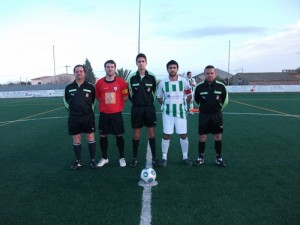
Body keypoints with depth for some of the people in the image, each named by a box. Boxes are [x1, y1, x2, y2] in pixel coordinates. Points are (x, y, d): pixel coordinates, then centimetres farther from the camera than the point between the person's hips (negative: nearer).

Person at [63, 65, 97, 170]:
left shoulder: (90, 87, -3)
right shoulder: (69, 87, 3)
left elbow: (94, 100, 7)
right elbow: (66, 100, 17)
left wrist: (90, 110, 5)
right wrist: (72, 110, 12)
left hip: (88, 117, -2)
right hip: (74, 118, 2)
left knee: (90, 138, 2)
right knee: (76, 140, 9)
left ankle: (93, 160, 15)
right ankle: (78, 161, 22)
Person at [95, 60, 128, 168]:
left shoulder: (121, 82, -5)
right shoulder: (99, 83, 0)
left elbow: (125, 97, 1)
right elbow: (98, 97, 11)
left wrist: (118, 105, 1)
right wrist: (106, 103, 3)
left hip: (116, 113, -2)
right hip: (104, 114, 2)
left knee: (119, 135, 6)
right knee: (103, 136, 8)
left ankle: (121, 158, 20)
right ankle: (104, 158, 24)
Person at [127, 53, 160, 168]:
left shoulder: (152, 77, -3)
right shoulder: (132, 77, -1)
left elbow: (155, 91, 6)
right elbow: (129, 92, 8)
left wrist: (150, 99, 1)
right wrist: (135, 102, 4)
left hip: (149, 107, 0)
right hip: (136, 108, 1)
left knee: (151, 132, 4)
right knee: (136, 133, 6)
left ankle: (154, 157, 14)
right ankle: (135, 158, 18)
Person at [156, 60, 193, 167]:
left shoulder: (183, 81, -5)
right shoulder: (163, 83, -4)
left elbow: (189, 96, 8)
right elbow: (159, 97, 9)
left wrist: (182, 105, 8)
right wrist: (166, 105, 4)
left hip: (180, 112, 1)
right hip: (167, 112, 0)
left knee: (183, 135, 6)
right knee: (166, 135, 1)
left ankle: (185, 157, 22)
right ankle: (164, 157, 14)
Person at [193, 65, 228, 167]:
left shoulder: (221, 86, -6)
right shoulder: (199, 87, -7)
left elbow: (225, 100, 8)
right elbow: (196, 100, 8)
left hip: (217, 115, 1)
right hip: (203, 115, 0)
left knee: (218, 137, 7)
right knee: (202, 138, 4)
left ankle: (219, 158, 22)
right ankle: (201, 158, 19)